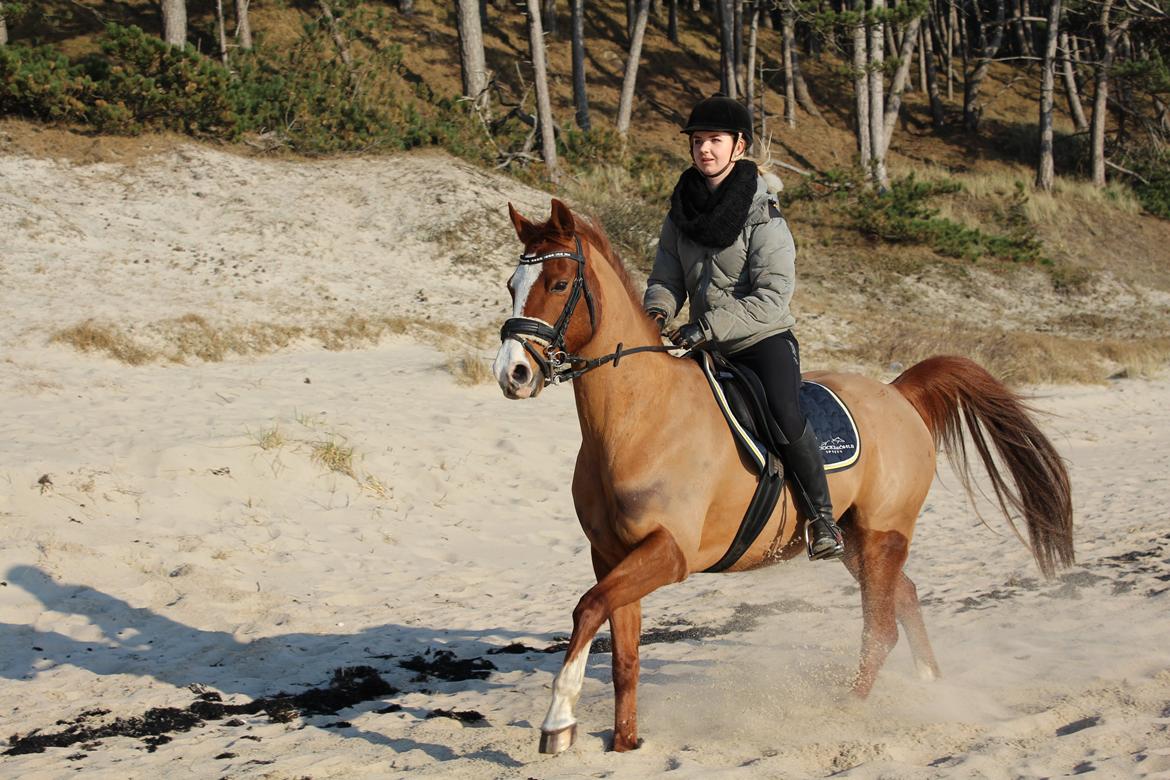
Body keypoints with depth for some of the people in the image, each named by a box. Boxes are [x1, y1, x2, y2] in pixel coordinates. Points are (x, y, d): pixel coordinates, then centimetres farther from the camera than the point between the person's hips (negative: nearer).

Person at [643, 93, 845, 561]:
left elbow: (773, 296, -20)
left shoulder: (762, 215, -13)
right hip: (705, 346, 6)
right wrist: (657, 311, -14)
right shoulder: (680, 213, 5)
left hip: (764, 339, -6)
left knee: (785, 417, -28)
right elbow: (667, 277, 10)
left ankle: (822, 517, -14)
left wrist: (710, 326, -28)